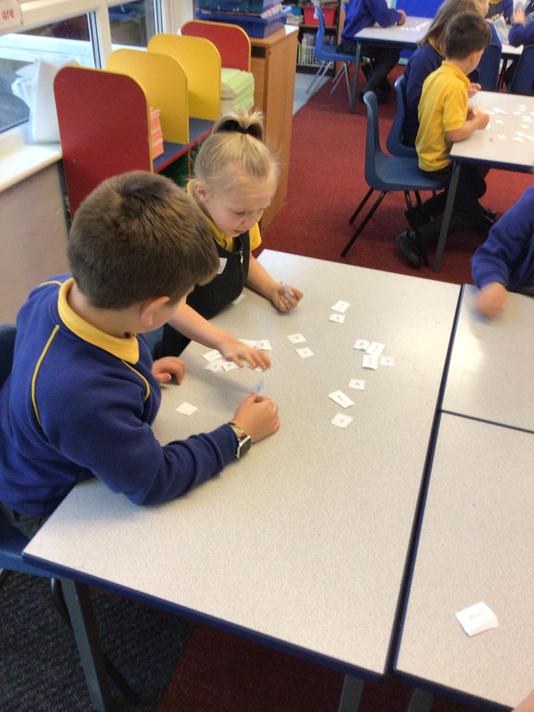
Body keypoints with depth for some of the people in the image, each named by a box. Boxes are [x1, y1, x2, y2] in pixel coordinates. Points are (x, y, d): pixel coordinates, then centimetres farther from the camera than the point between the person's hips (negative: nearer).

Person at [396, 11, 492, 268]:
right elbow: (454, 134, -28)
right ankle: (414, 238, -3)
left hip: (428, 153, 9)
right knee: (468, 211, 3)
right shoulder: (455, 86, -25)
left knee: (474, 186, 23)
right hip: (441, 162, -9)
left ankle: (422, 212, 21)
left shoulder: (436, 75, 0)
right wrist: (477, 122, -11)